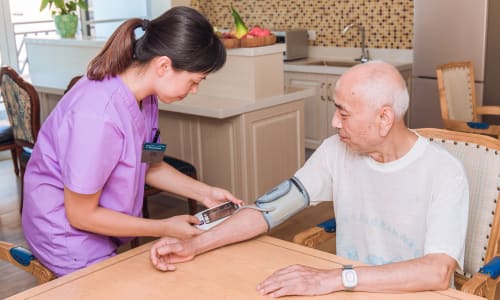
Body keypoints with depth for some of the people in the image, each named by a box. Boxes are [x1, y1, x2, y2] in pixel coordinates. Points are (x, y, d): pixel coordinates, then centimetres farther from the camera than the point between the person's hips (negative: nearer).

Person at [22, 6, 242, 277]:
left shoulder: (142, 96, -10)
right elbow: (81, 215, -23)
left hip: (94, 216, 7)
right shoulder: (99, 116, -34)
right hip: (67, 231, -7)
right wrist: (166, 228, -18)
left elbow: (148, 166, 6)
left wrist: (204, 192, -4)